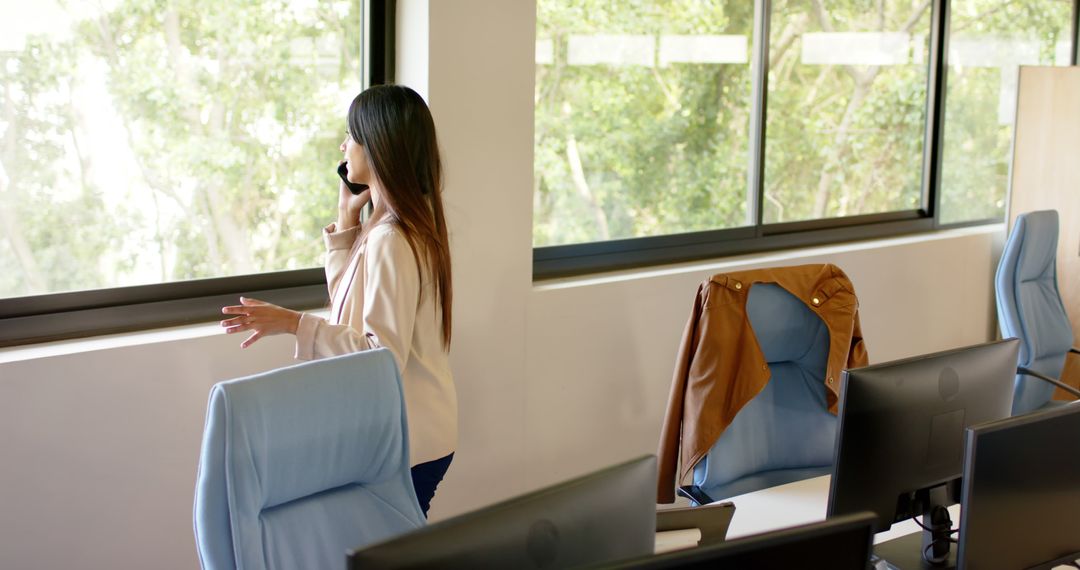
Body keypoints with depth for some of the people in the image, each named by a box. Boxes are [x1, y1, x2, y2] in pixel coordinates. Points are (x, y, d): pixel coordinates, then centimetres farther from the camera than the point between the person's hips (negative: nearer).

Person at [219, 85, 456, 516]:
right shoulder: (411, 223, 10)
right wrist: (346, 222, 10)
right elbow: (349, 305, 17)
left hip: (405, 443, -10)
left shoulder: (390, 240, -22)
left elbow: (384, 354, -24)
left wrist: (294, 324, -28)